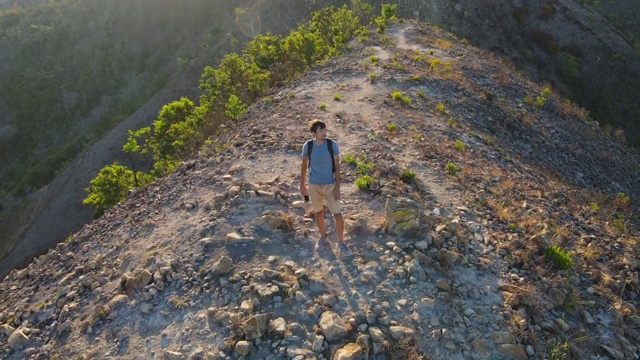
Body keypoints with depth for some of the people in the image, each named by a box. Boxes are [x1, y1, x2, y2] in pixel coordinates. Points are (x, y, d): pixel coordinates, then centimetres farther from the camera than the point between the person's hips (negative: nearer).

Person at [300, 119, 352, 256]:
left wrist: (337, 187, -9)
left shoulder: (332, 144, -13)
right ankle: (323, 236, 41)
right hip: (314, 185, 1)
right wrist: (302, 184, 7)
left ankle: (341, 242, 17)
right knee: (319, 212, 17)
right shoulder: (308, 146, -10)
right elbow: (304, 166, 3)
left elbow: (337, 166, -7)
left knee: (338, 214, -2)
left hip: (330, 185, -1)